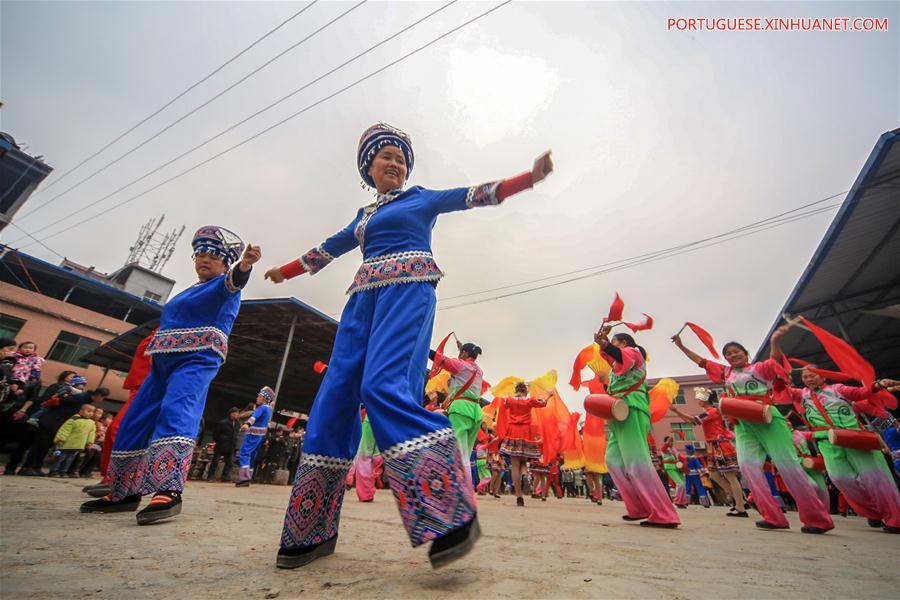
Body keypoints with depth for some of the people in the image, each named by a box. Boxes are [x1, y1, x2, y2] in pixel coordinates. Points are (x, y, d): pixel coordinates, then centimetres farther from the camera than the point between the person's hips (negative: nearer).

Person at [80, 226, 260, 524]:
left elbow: (234, 280, -25)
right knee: (133, 423, 10)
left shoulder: (222, 286, 0)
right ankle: (126, 493, 23)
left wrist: (244, 265, -46)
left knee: (176, 412, -30)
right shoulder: (187, 293, 25)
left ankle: (169, 491, -36)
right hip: (163, 363, 9)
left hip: (197, 361, -9)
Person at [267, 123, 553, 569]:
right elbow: (328, 249, 40)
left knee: (385, 386, -29)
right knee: (335, 397, -5)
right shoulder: (362, 216, 30)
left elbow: (473, 195, 8)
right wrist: (285, 270, 50)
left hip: (407, 290, -5)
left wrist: (528, 176, -2)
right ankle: (315, 531, 4)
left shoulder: (420, 198, 17)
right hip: (364, 297, 6)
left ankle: (453, 512, -28)